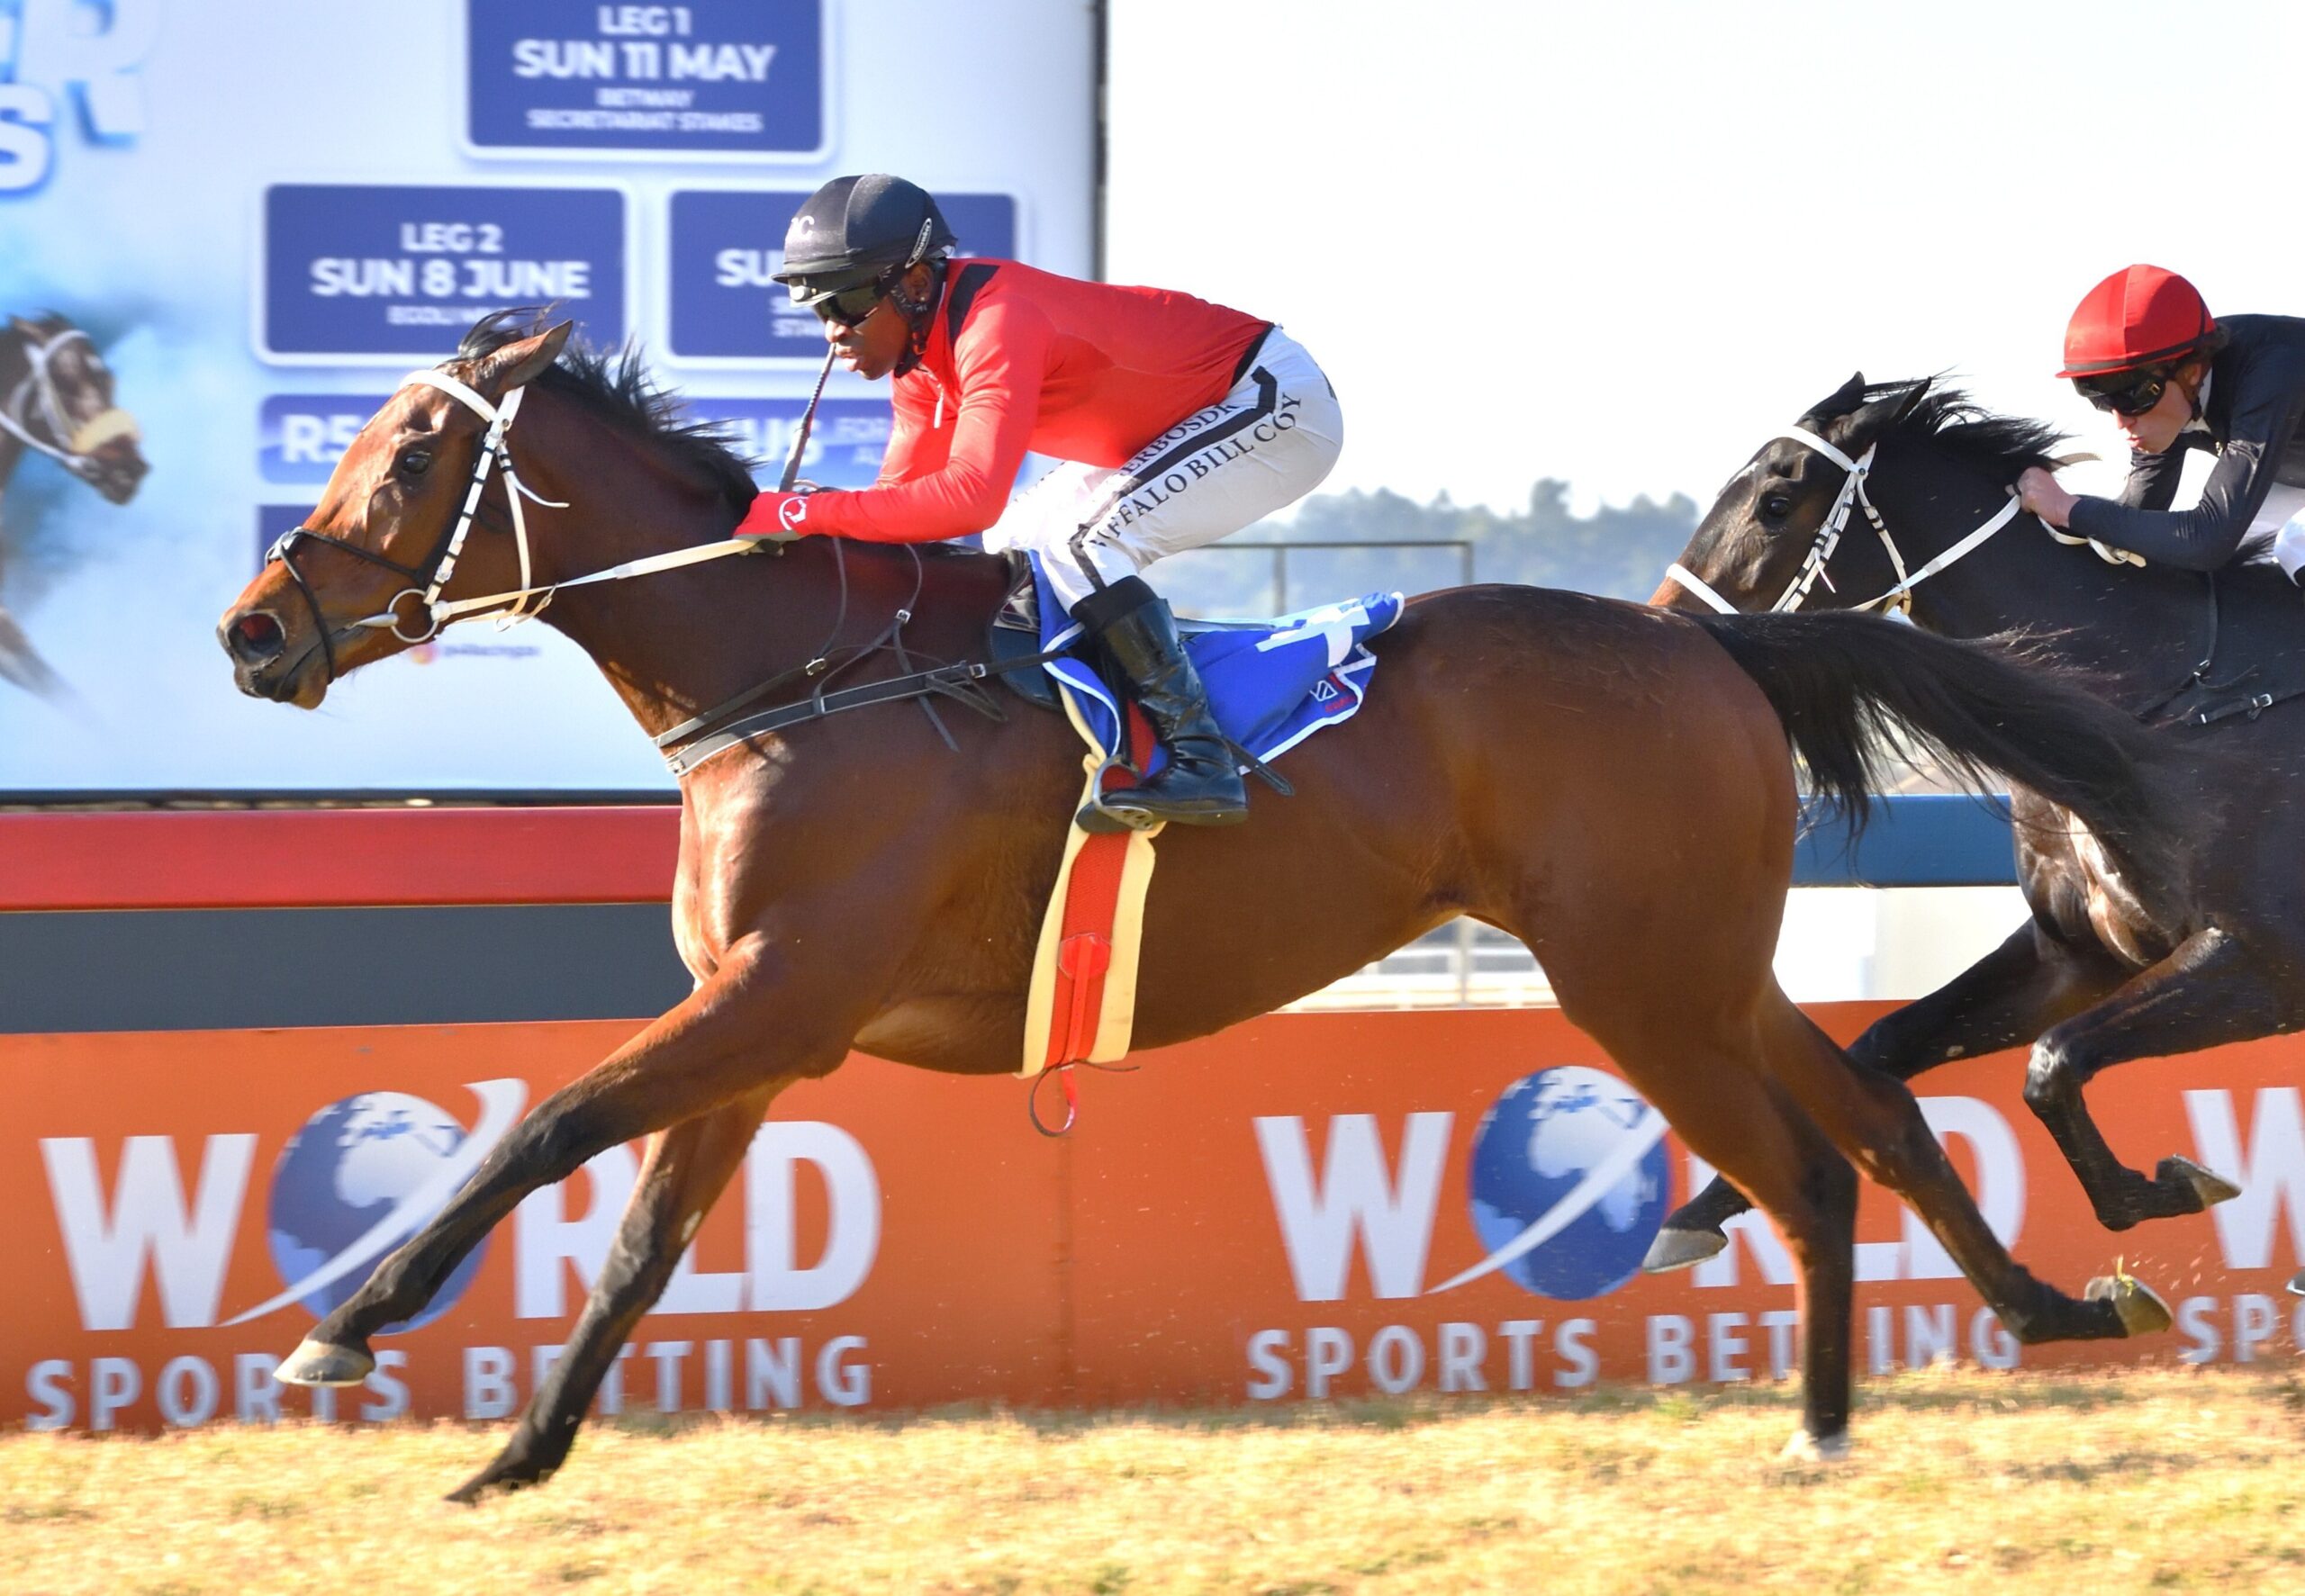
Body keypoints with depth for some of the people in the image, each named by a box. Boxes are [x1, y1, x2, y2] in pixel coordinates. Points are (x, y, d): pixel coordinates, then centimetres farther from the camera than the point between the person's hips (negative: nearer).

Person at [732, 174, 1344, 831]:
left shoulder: (998, 324, -31)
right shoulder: (922, 340, 0)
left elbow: (970, 496, -42)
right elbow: (903, 490, 3)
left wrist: (801, 514, -42)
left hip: (1280, 406, -10)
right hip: (1196, 418, 10)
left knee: (1081, 543, -25)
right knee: (1015, 545, 11)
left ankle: (1200, 759, -23)